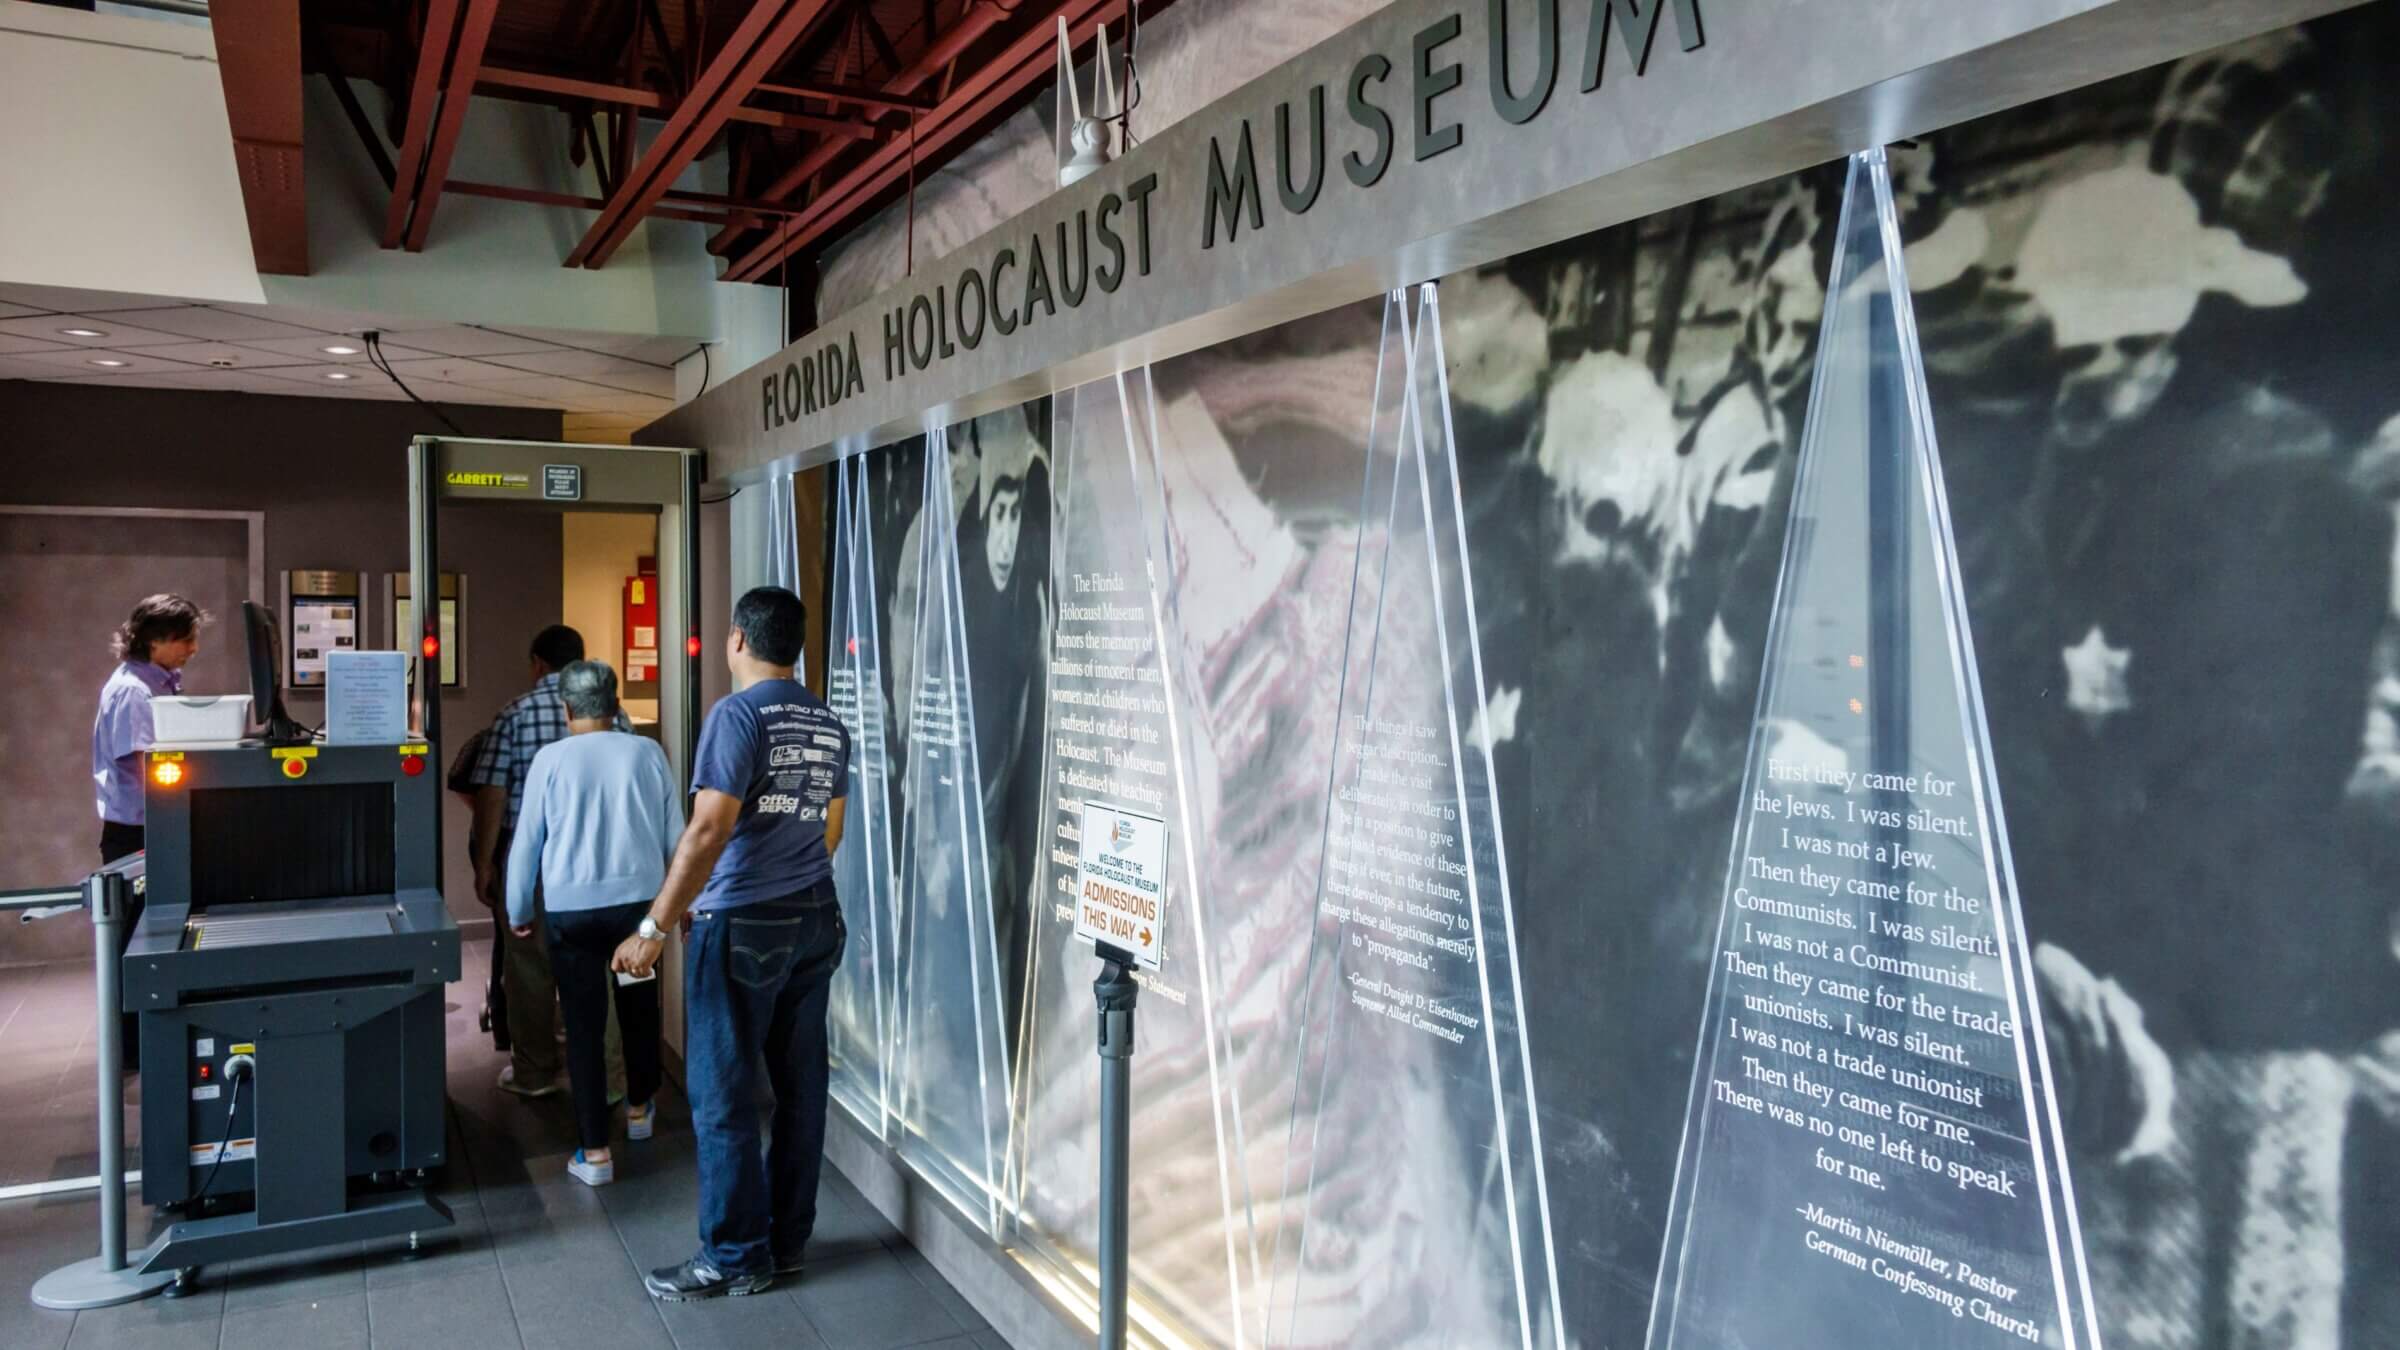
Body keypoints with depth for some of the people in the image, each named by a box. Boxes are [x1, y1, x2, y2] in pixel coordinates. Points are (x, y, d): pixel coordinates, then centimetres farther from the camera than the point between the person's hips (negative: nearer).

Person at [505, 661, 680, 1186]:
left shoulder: (550, 759, -4)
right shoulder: (647, 753, -1)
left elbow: (526, 841, 0)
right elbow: (675, 833, 4)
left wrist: (518, 912, 13)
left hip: (571, 908, -2)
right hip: (638, 900, 2)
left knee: (584, 1024, 4)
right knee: (639, 1007, 21)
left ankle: (594, 1151, 6)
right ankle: (639, 1108, 40)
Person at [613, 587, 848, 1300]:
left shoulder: (737, 714, -13)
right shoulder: (830, 726, 9)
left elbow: (709, 830, -20)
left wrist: (654, 928, -16)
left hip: (742, 926, -7)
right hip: (816, 921, 7)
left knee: (724, 1095, 4)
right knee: (801, 1085, 11)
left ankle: (738, 1257, 12)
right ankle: (787, 1240, 22)